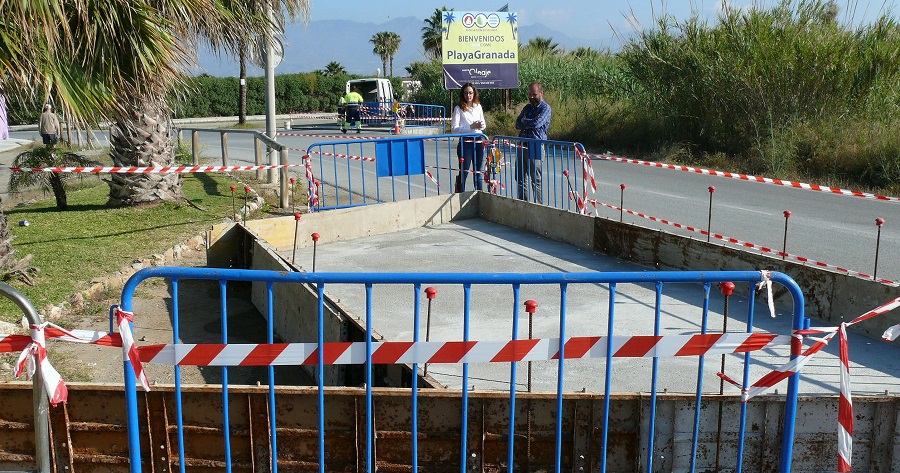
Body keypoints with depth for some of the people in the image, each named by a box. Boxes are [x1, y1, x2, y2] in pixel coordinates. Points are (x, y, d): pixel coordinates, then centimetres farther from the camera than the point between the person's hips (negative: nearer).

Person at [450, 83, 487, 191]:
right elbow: (454, 129, -12)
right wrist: (471, 127, -19)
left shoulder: (478, 107, 11)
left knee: (478, 173, 11)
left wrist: (481, 125, -4)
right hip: (465, 143, -5)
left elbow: (484, 124, 21)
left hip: (478, 143, 5)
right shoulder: (459, 109, -3)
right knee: (463, 173, -3)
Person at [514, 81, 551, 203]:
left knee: (536, 181, -4)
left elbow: (537, 123, -17)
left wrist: (524, 121, 0)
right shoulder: (527, 107, 18)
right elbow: (517, 124, 9)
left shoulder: (545, 108, -2)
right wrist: (530, 123, -8)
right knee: (520, 179, 8)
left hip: (535, 148, -7)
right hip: (522, 146, 7)